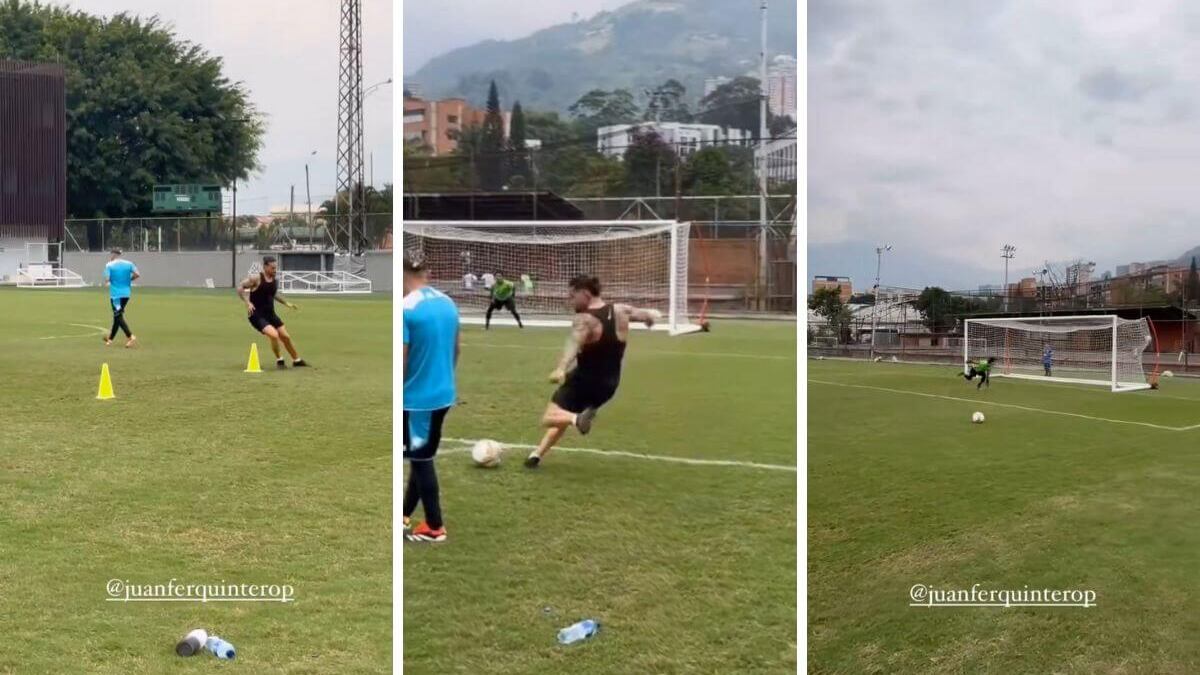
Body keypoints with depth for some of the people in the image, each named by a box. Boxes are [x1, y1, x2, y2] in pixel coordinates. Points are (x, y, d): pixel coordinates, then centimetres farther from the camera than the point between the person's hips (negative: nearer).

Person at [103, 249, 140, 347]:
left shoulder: (109, 265, -5)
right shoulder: (129, 264, 5)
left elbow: (107, 280, -11)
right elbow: (137, 275, -6)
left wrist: (107, 282, 12)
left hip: (115, 294, -5)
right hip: (126, 294, 5)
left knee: (119, 317, -4)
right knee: (117, 316, 18)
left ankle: (131, 337, -22)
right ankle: (110, 338, 31)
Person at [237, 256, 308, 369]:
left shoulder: (275, 279, 3)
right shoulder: (256, 278, -17)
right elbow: (240, 287, -16)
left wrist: (286, 303, 18)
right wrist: (248, 302, -25)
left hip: (270, 314, 7)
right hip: (257, 315, -7)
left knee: (286, 336, 10)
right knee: (274, 335, -24)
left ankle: (297, 361, 28)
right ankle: (279, 360, -1)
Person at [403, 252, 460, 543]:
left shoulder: (405, 308, -19)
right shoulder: (448, 303, 3)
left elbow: (401, 359, -18)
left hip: (417, 398, -7)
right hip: (443, 394, 7)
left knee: (421, 460, 7)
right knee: (421, 456, 19)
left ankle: (434, 527, 16)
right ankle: (405, 514, 32)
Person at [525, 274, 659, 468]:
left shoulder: (584, 320, -20)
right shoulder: (620, 311, 0)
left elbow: (574, 343, -40)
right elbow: (644, 314, 19)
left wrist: (561, 368, -57)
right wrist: (651, 315, 44)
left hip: (583, 382, -7)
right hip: (608, 386, 7)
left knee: (548, 419, -3)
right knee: (563, 416, 26)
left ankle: (577, 418, -29)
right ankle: (537, 455, 23)